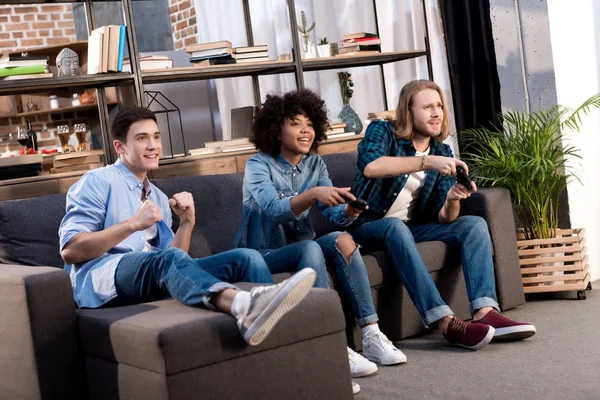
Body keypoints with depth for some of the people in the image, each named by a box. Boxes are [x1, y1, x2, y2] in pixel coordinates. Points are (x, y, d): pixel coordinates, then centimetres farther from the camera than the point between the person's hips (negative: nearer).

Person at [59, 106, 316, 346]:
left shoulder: (159, 197, 25)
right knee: (168, 258, -39)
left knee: (246, 257, -13)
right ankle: (245, 305, -67)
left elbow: (175, 255, 16)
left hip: (157, 280, 7)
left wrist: (187, 222, 0)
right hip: (104, 278, -6)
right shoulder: (98, 182, 5)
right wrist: (133, 224, -15)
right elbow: (70, 251, -8)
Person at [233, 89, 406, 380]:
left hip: (302, 250, 5)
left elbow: (333, 214, -8)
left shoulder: (315, 165, 4)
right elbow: (274, 210, -31)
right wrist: (313, 194, -47)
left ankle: (371, 335, -26)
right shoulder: (259, 165, -12)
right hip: (261, 256, -5)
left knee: (341, 239, -24)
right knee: (310, 248, -34)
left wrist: (349, 211, -31)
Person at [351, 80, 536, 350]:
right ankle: (447, 323, -45)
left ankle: (485, 313, -29)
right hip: (369, 228, -6)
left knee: (475, 225, -10)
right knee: (395, 226, -38)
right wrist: (426, 161, -38)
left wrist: (452, 201, -26)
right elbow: (370, 166, -34)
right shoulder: (382, 131, -9)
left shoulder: (442, 153, 5)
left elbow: (442, 218, -2)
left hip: (411, 229, 6)